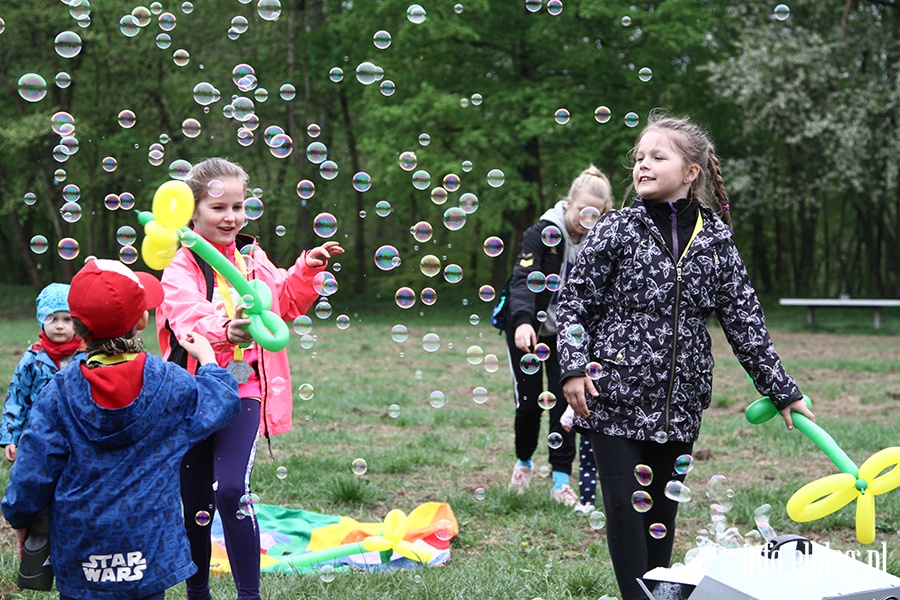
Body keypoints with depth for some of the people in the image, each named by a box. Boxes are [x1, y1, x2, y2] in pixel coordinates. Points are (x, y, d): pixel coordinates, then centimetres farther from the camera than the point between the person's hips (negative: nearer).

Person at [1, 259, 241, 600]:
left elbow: (33, 470, -6)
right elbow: (224, 401, 9)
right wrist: (206, 357, 26)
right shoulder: (169, 384, -8)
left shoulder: (60, 392, -9)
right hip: (148, 544, 0)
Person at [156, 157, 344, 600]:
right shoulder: (181, 269, -9)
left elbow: (284, 304, 22)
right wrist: (223, 331, -47)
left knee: (231, 489, -18)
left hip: (242, 391, 1)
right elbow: (189, 319, -27)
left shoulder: (253, 258, 7)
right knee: (196, 501, 9)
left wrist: (306, 271, 5)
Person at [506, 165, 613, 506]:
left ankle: (561, 479, 3)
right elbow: (524, 279, -29)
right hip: (528, 329, -2)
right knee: (529, 401, -2)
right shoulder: (542, 233, -18)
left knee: (563, 401, -5)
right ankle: (524, 461, 26)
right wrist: (523, 321, -45)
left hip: (567, 333, 3)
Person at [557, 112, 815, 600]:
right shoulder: (617, 230, -4)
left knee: (663, 507, 11)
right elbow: (573, 302, 0)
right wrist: (573, 367, -12)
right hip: (615, 395, -2)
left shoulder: (715, 240, 3)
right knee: (624, 505, -1)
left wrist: (783, 393, 8)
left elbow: (745, 322, 7)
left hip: (679, 402, 3)